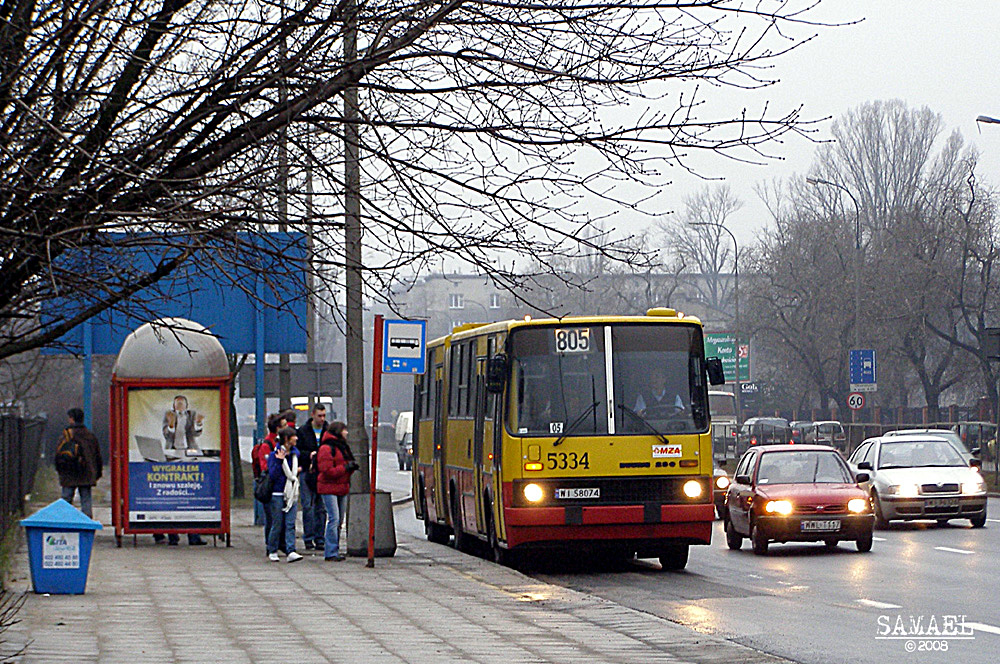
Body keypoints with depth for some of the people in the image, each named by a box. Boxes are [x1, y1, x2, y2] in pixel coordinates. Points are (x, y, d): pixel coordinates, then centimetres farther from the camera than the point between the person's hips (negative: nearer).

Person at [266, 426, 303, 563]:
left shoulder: (295, 453, 11)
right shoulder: (274, 455, -8)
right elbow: (273, 475, -16)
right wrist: (279, 461, -25)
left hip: (291, 494, 5)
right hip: (277, 494, -5)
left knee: (290, 524, -4)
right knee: (277, 524, 1)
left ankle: (291, 552, -10)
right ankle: (272, 552, 15)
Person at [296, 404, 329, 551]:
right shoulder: (303, 431, 3)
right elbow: (297, 451, 2)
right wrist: (309, 455, -14)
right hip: (307, 473, -2)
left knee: (321, 507, 3)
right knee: (307, 506, -4)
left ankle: (319, 538, 8)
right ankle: (308, 538, 2)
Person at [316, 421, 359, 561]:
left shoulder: (342, 447, 18)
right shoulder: (327, 449, -12)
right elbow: (328, 471, -18)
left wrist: (352, 466, 6)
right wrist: (346, 467, -17)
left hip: (342, 488, 9)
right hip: (329, 488, -9)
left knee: (339, 520, 10)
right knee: (334, 519, -14)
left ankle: (334, 551, 16)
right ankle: (331, 553, -13)